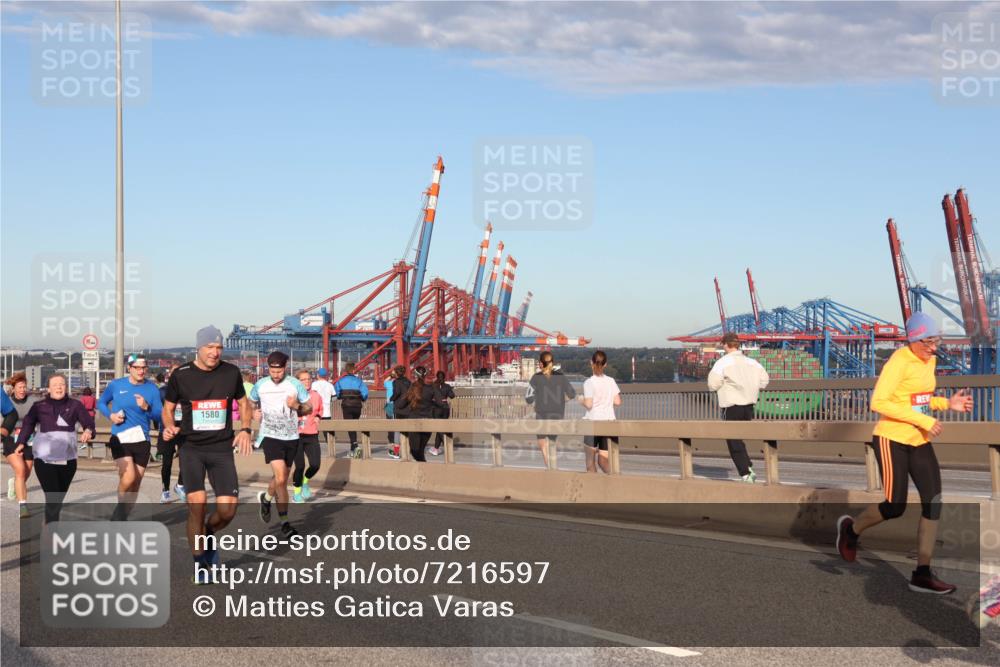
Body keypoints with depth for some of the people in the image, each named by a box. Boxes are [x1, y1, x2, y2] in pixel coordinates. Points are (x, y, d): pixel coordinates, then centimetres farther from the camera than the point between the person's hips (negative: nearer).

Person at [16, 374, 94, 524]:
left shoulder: (75, 405, 5)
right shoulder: (39, 406, 4)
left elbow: (88, 422, 0)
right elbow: (28, 424, 1)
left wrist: (88, 430, -23)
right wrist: (21, 443, -14)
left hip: (67, 458, 2)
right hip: (45, 458, -2)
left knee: (60, 496, 12)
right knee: (51, 497, -13)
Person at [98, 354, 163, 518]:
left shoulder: (152, 389, -2)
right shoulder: (115, 385, -2)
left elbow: (160, 415, -3)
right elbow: (101, 402, 12)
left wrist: (147, 408, -21)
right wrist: (110, 415, -7)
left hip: (142, 441, 3)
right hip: (120, 438, -3)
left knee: (135, 483, 11)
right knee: (129, 477, -23)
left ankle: (122, 516, 30)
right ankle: (120, 507, 3)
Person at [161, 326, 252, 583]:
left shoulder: (231, 372, 2)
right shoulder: (180, 375, -3)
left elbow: (243, 403, 16)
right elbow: (168, 408, 9)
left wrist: (245, 429, -1)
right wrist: (169, 427, -11)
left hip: (222, 448, 2)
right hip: (192, 448, -2)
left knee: (227, 509, -7)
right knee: (196, 504, -16)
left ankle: (208, 535, 28)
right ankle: (200, 564, 2)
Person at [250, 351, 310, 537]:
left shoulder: (295, 384, -3)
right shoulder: (260, 385, 0)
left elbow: (309, 408, 4)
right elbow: (251, 403, 19)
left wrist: (297, 406, -16)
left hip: (291, 438, 2)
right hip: (270, 436, -2)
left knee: (281, 480, 13)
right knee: (280, 479, -17)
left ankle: (266, 498, 44)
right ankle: (285, 522, -6)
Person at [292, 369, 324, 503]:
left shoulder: (317, 397, 5)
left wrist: (317, 417, 5)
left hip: (312, 436, 3)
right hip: (296, 435, -3)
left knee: (315, 465, -5)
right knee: (300, 466, -3)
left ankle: (305, 482, 27)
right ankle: (297, 492, 20)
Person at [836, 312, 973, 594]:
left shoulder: (930, 360, 9)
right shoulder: (899, 361, -17)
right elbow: (879, 402, -24)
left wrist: (947, 403, 3)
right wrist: (923, 420, -25)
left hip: (919, 441, 8)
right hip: (892, 440, -8)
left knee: (933, 502, -1)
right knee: (895, 507, -6)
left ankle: (922, 574, 5)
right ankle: (851, 528, 25)